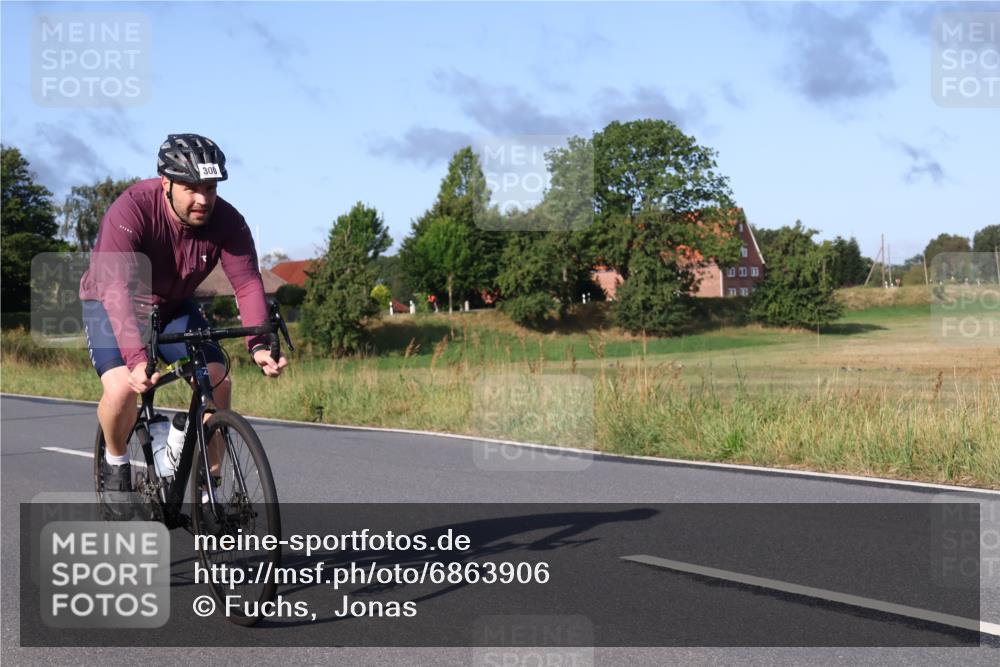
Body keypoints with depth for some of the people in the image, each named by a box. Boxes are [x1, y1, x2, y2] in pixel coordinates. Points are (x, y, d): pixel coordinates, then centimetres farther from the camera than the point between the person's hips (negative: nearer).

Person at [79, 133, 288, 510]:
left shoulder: (227, 221, -22)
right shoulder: (132, 210, -34)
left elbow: (247, 284, -26)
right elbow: (117, 289, -43)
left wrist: (259, 345, -44)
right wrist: (137, 358, -56)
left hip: (172, 306, 4)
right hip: (111, 305, -4)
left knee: (219, 382, -15)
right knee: (122, 387, -28)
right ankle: (115, 463, 4)